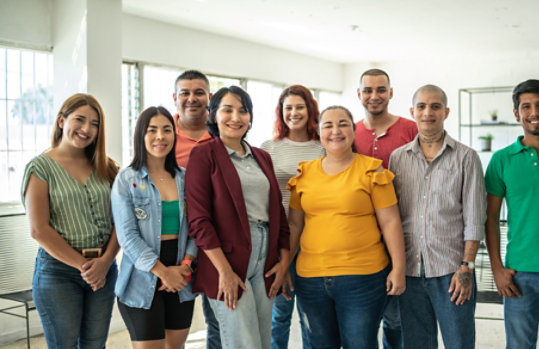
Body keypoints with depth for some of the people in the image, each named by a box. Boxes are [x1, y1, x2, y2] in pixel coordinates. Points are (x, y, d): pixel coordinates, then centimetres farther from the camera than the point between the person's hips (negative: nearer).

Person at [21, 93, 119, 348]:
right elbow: (39, 230, -11)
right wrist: (83, 266, -11)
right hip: (59, 271, -4)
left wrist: (105, 262, -11)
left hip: (104, 269, 4)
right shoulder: (41, 167, -4)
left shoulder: (106, 168, 8)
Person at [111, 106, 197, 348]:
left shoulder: (185, 178, 8)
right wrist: (163, 272, -16)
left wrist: (186, 265, -10)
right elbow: (127, 236, -10)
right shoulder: (126, 180, -4)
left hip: (181, 282, 4)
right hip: (142, 282, -4)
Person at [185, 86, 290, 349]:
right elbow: (199, 218, -10)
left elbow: (277, 209, 17)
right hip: (227, 259, -6)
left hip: (266, 259, 6)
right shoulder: (204, 155, -2)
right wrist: (224, 271, -15)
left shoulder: (262, 157, 16)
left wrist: (284, 260, 7)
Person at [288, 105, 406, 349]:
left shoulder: (371, 170, -3)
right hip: (310, 277, 4)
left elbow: (389, 221, -3)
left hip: (362, 277, -3)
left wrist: (398, 268, -6)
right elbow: (294, 224, 12)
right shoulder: (304, 173, 7)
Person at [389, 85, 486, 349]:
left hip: (451, 271, -2)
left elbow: (474, 220, -2)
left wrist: (466, 268, -9)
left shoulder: (466, 157, 1)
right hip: (409, 270, 3)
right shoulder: (397, 158, 9)